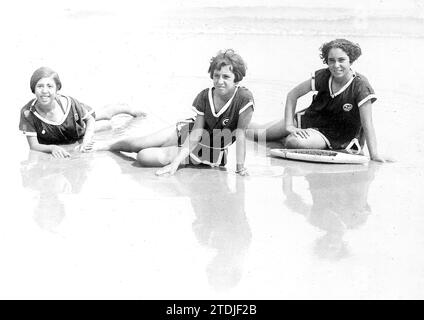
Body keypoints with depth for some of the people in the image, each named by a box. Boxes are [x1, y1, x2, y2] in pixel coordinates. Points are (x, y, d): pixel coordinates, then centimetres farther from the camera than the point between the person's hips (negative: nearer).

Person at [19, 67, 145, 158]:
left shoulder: (68, 102, -39)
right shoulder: (28, 112, -40)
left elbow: (90, 120, -21)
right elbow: (33, 145, -34)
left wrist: (86, 142, -37)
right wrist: (52, 148, -54)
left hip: (79, 134, 1)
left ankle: (128, 109, 60)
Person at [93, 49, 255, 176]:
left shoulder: (244, 98, -29)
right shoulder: (204, 96, -17)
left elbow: (240, 134, -23)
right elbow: (196, 132, -16)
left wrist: (240, 167, -23)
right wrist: (176, 162, -23)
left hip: (210, 152, -3)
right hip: (189, 132, 3)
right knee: (136, 144, 3)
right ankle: (103, 144, 33)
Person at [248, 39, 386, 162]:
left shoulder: (360, 87, -26)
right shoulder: (323, 76, -13)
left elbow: (367, 124, -26)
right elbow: (293, 94, -4)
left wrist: (374, 155, -33)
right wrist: (289, 125, -14)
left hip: (336, 135, -4)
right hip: (311, 119, 4)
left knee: (295, 142, -34)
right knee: (258, 133, 6)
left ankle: (285, 138, 3)